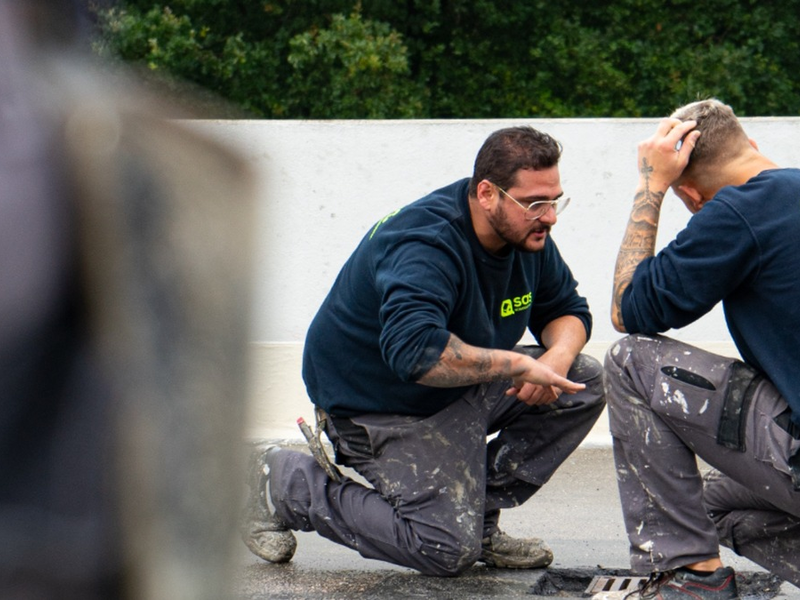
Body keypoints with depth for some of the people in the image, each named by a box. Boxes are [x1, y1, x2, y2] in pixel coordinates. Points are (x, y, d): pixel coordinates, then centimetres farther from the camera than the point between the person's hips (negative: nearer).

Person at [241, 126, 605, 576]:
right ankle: (287, 484, -3)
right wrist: (516, 364, -39)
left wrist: (558, 357, -16)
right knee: (449, 550, -18)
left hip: (462, 390, 9)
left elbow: (568, 310, 9)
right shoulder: (428, 243, -30)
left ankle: (479, 515, 1)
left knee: (585, 382, -5)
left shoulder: (527, 234, -4)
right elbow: (414, 349, -45)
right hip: (381, 406, -8)